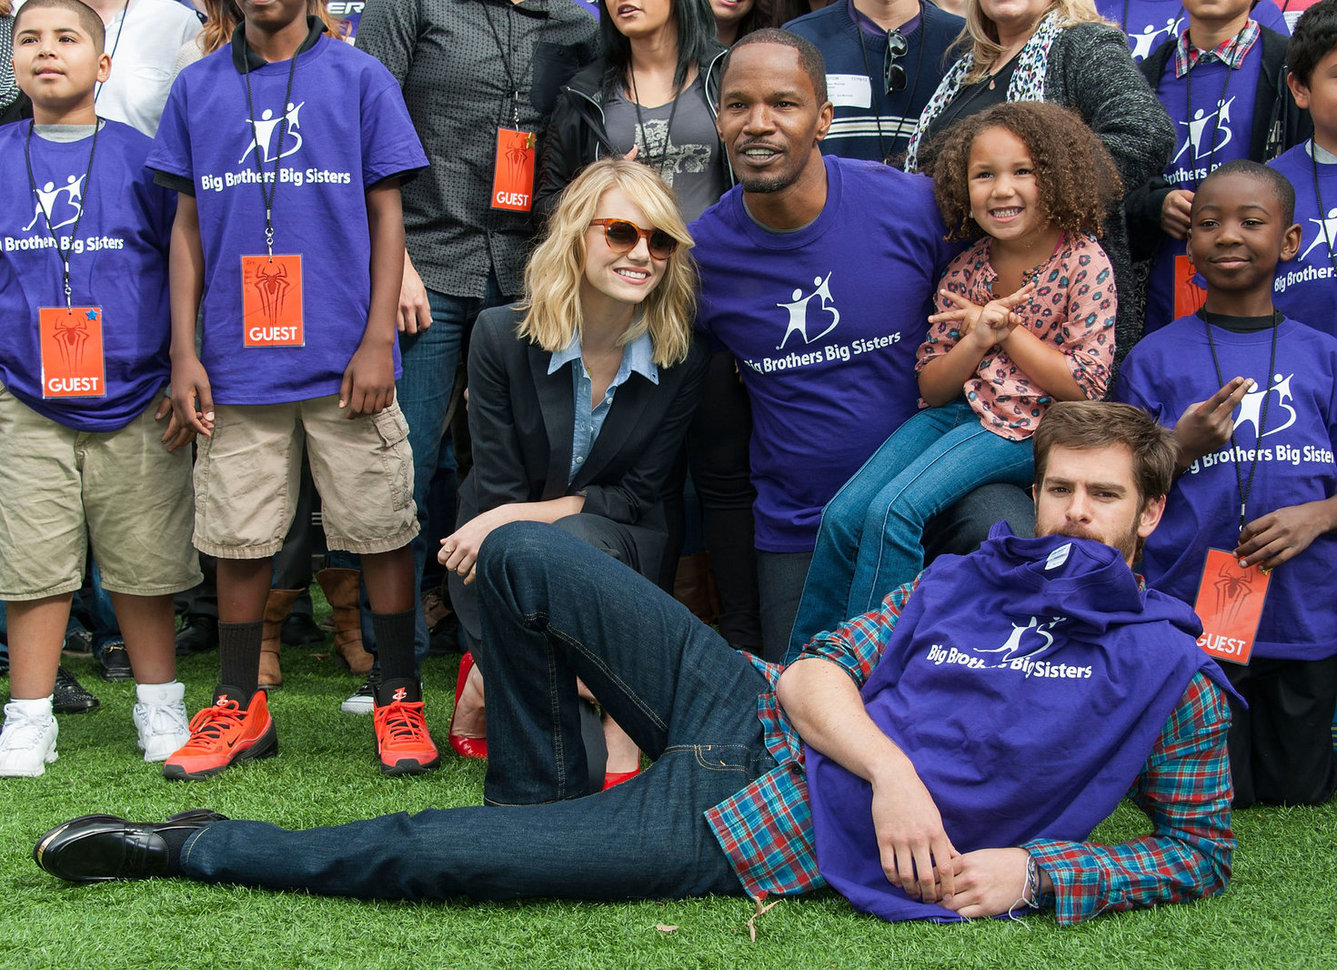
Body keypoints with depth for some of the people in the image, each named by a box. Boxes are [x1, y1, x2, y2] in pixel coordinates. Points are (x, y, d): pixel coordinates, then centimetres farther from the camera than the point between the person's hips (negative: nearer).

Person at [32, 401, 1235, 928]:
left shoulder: (1168, 671, 3)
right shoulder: (962, 579, 14)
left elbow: (1204, 849, 3)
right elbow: (813, 673, 7)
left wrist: (1034, 868, -13)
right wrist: (892, 762, -16)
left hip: (751, 840, -5)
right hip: (751, 716, 5)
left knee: (430, 853, -14)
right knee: (521, 553, -7)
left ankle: (198, 849, 6)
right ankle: (543, 799, 12)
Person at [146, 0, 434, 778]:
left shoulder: (360, 77, 4)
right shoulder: (197, 88, 11)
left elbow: (387, 216, 3)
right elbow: (189, 227, 12)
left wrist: (378, 340, -6)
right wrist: (185, 352, 4)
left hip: (344, 362, -2)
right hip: (238, 363, 2)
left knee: (382, 531, 1)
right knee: (238, 540, 7)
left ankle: (401, 701, 13)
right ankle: (241, 707, 20)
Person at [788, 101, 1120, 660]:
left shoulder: (1084, 262, -8)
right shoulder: (966, 270, 6)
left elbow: (1086, 387, -10)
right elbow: (930, 387, 6)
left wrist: (1007, 330, -10)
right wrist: (977, 338, -13)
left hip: (1030, 427, -6)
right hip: (956, 411, 6)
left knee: (894, 509, -25)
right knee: (844, 512, -13)